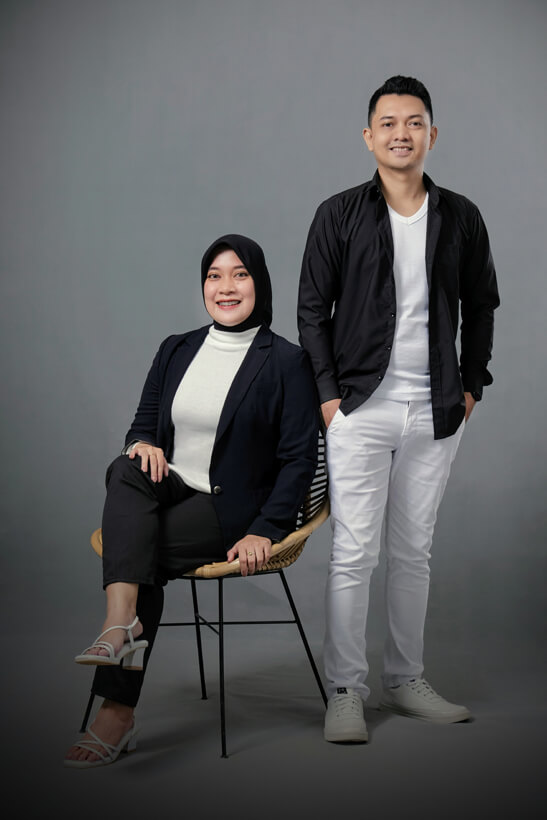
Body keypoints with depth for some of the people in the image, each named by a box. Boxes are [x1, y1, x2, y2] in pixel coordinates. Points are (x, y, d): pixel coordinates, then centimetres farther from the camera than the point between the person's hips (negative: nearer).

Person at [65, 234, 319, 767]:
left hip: (231, 516, -4)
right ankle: (123, 628, -40)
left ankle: (116, 713, -21)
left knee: (140, 556, -27)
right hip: (168, 499, 4)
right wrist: (144, 445, -9)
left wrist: (264, 531, -15)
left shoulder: (287, 362, 0)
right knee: (127, 469, -29)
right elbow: (143, 424, 18)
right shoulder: (175, 351, 15)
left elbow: (299, 459, -4)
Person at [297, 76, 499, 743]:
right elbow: (312, 308, 1)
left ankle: (405, 681, 23)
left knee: (413, 551, 12)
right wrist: (327, 393, -6)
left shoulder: (460, 217, 7)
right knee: (353, 552, -4)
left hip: (435, 412, 3)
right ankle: (344, 693, 6)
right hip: (360, 409, -3)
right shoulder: (339, 215, -1)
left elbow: (481, 303, 15)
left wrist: (471, 385, 9)